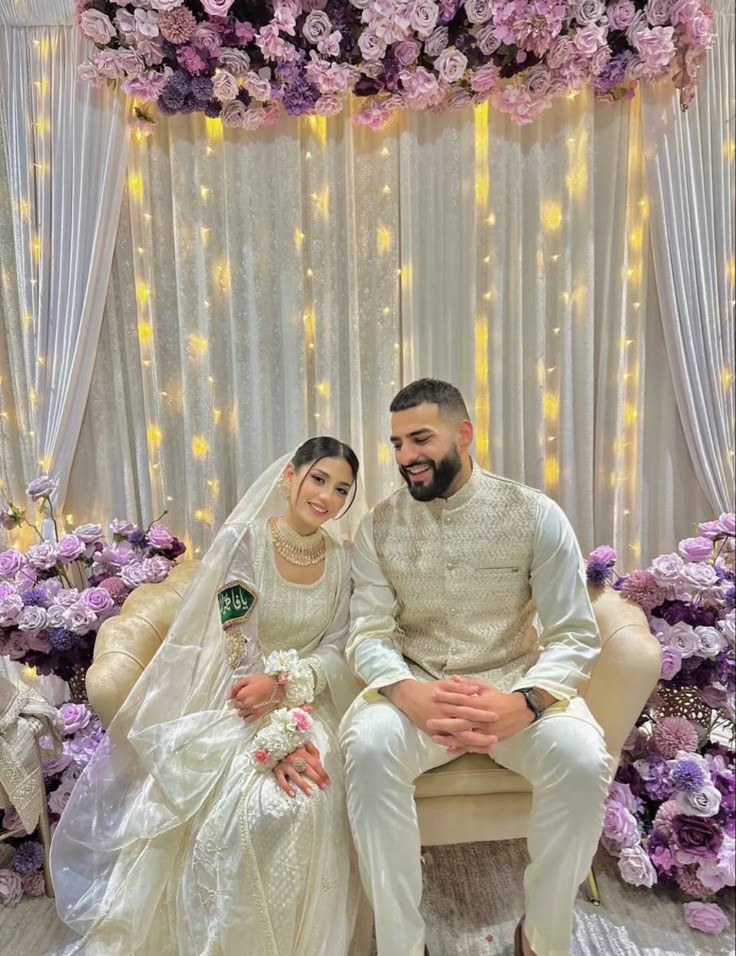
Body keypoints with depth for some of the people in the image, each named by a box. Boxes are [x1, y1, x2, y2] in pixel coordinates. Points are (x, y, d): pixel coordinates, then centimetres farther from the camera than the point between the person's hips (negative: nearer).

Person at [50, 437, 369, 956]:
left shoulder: (342, 557, 1)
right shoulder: (243, 539, -11)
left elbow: (338, 647, 0)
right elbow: (237, 645, -15)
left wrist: (282, 681, -20)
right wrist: (276, 733, -25)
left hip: (305, 699, 3)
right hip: (231, 703, -2)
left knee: (307, 797, -24)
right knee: (245, 803, -27)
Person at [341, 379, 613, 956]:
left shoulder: (535, 515, -7)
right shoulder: (379, 527, -2)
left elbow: (574, 637, -8)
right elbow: (368, 636, -6)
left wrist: (523, 702, -28)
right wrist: (409, 694, -28)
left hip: (515, 681, 0)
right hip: (416, 685, 1)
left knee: (582, 758, -28)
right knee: (367, 747, -29)